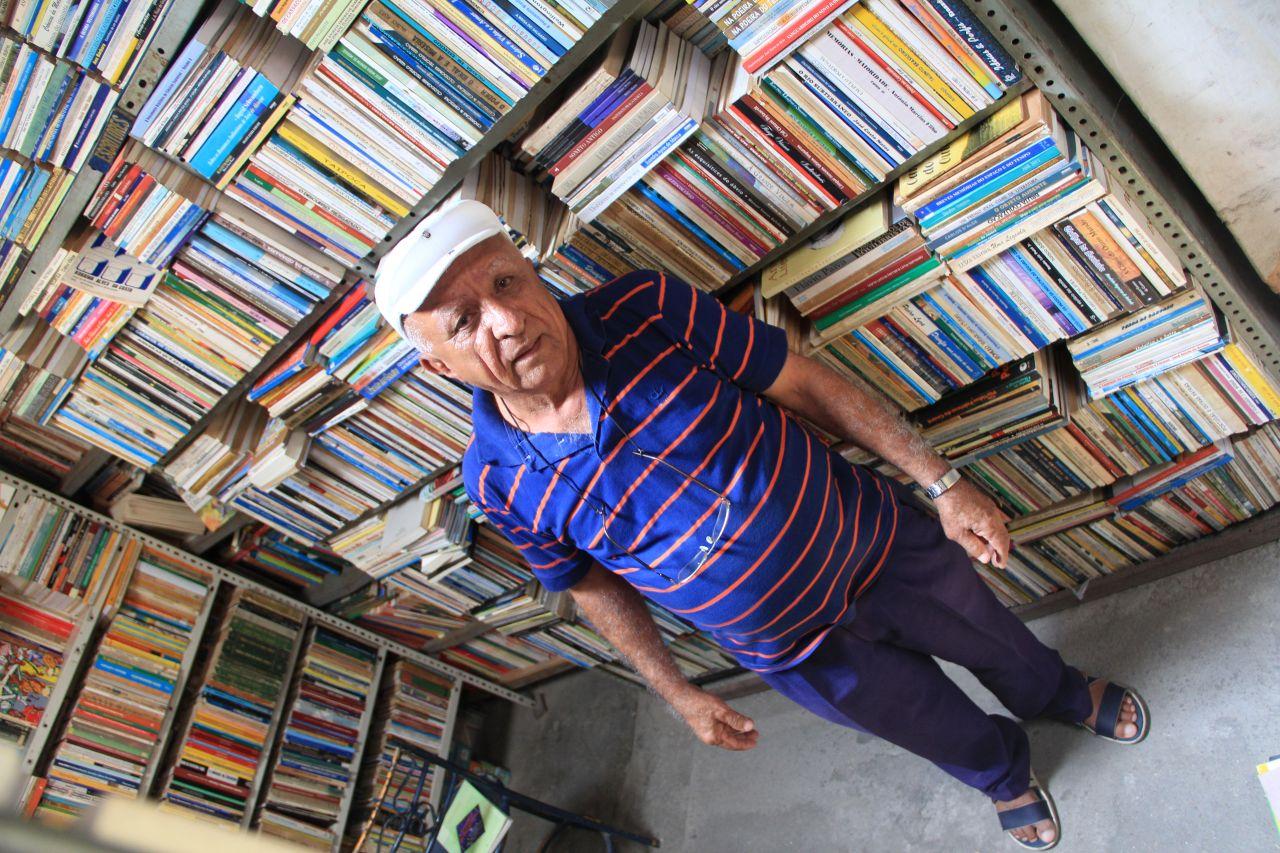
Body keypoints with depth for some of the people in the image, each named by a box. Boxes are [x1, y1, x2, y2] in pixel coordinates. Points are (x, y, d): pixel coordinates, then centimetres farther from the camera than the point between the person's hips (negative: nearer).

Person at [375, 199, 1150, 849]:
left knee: (999, 645, 29)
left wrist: (944, 484, -13)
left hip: (879, 542, 0)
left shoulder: (645, 308, -24)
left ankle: (1065, 695, 67)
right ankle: (1005, 771, 63)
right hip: (803, 647, 0)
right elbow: (597, 589, -3)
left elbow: (809, 385, -16)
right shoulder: (500, 482, -20)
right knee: (945, 730, 24)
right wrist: (679, 694, 4)